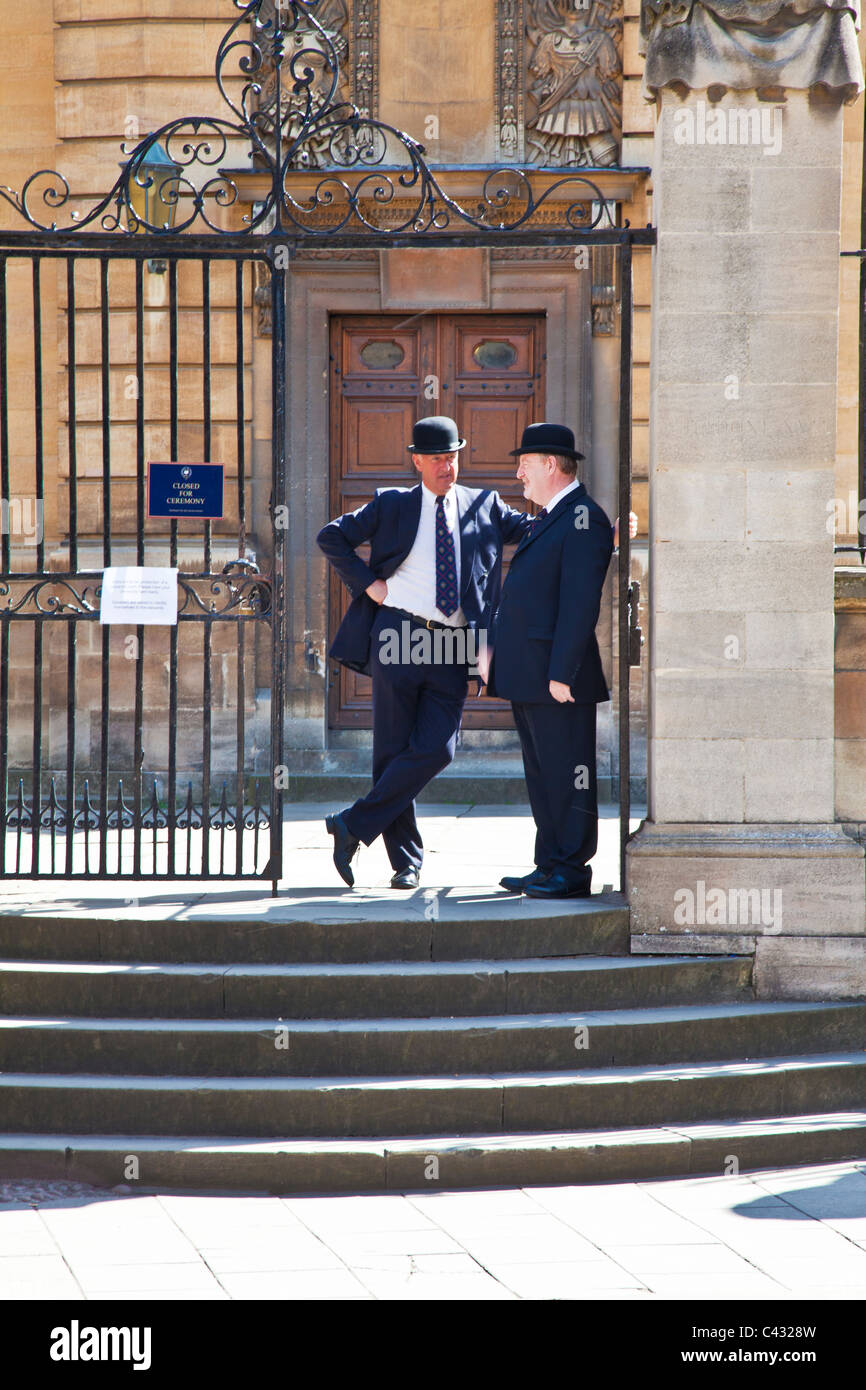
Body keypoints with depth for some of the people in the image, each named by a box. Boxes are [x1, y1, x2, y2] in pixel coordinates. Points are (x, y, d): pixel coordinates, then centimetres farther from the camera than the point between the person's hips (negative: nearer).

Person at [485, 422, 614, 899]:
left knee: (567, 775, -5)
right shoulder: (547, 519, 20)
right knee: (542, 775, 12)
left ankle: (572, 872, -1)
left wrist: (562, 673, -21)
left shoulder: (583, 519, -12)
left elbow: (580, 603, -18)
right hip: (529, 678, 10)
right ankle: (550, 866, 18)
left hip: (558, 676, -10)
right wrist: (496, 653, 17)